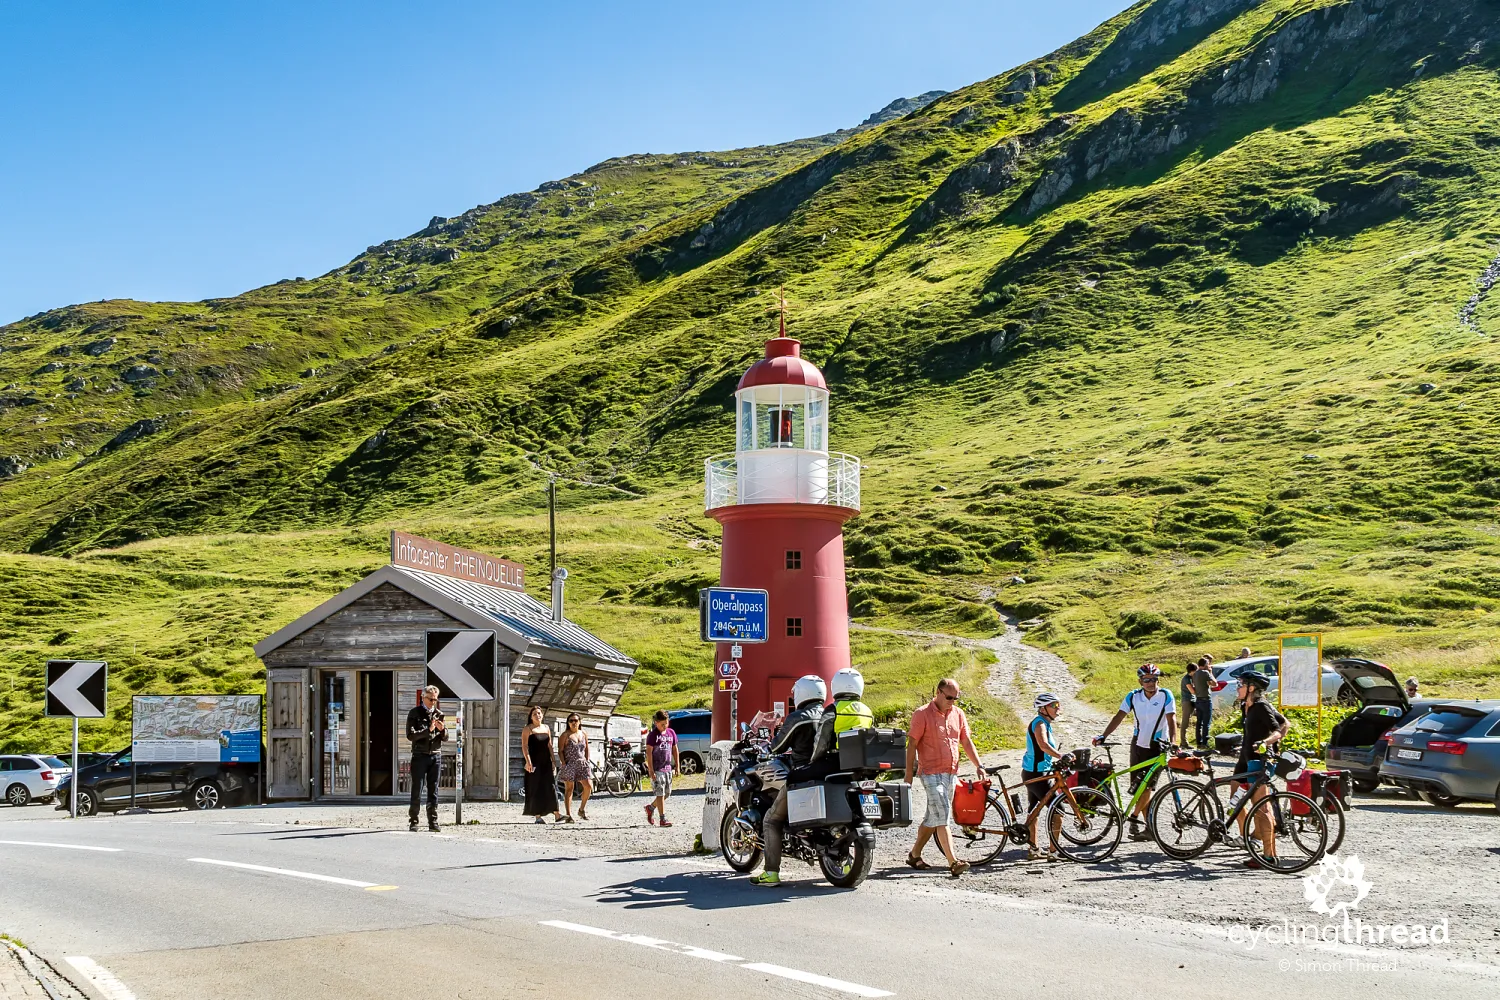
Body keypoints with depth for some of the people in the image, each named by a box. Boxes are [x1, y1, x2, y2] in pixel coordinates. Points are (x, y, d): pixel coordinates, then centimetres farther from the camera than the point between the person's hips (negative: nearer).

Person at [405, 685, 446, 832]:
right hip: (420, 755, -4)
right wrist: (428, 730, -18)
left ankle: (433, 822, 7)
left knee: (433, 791, 4)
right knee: (417, 791, -3)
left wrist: (442, 729, -8)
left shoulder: (439, 714, 12)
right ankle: (412, 822, 2)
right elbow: (410, 735, -9)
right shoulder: (414, 713, 1)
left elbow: (445, 737, 14)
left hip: (435, 755, 4)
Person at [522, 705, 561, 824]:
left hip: (545, 761, 4)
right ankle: (538, 816, 1)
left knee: (550, 786, -2)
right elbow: (524, 746, -9)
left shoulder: (546, 728, 13)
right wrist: (528, 761, -20)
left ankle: (556, 815, -5)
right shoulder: (527, 729, -2)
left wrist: (553, 761, 9)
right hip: (534, 762, -4)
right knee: (536, 788, -3)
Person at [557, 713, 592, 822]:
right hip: (569, 764, -4)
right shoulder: (565, 735, 0)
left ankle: (582, 809, 15)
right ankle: (569, 814, -2)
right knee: (569, 788, -3)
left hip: (582, 764, 4)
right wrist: (564, 763, -12)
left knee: (588, 786, -5)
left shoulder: (584, 734, 13)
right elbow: (560, 751, -3)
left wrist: (587, 762, 8)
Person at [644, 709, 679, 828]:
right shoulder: (653, 735, -9)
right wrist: (651, 770, -16)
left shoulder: (671, 732, 8)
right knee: (660, 793, -6)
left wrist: (676, 766, 13)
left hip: (667, 768, 6)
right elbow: (649, 752, -11)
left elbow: (674, 749, 16)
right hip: (657, 769, -6)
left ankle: (650, 807, 32)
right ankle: (663, 819, -3)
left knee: (667, 793, 12)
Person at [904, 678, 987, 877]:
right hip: (931, 773, -7)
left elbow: (967, 742, 15)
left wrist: (979, 766, 5)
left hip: (951, 774, 7)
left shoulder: (958, 714, 10)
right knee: (941, 816, -15)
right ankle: (953, 863, -21)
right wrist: (909, 775, -11)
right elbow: (911, 745, -7)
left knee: (933, 818, 14)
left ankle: (914, 855, 28)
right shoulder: (922, 714, -7)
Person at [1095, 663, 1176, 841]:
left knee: (1147, 785, -14)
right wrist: (1103, 736, -15)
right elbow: (1119, 717, -4)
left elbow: (1171, 719, -17)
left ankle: (1135, 817, 2)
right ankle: (1150, 828, 13)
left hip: (1158, 746, -4)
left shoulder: (1165, 695, -10)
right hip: (1138, 745, 4)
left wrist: (1172, 742, -31)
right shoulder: (1133, 696, -2)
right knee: (1138, 787, 4)